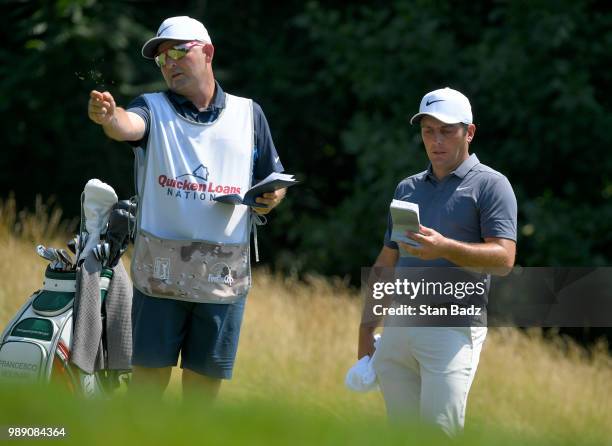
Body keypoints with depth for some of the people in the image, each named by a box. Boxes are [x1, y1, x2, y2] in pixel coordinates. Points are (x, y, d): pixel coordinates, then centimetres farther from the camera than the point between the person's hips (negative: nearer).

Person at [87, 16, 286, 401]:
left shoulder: (248, 114, 11)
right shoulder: (154, 108, 3)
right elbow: (128, 125, -21)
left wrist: (272, 199, -6)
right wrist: (108, 116, -45)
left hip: (225, 276, 2)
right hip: (160, 271, -2)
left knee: (205, 383, 7)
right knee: (150, 376, -3)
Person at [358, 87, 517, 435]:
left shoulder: (490, 185, 0)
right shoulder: (408, 188, 20)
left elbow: (504, 258, -11)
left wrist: (444, 248, -24)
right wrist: (366, 328, 17)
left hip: (453, 327, -6)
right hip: (398, 325, 6)